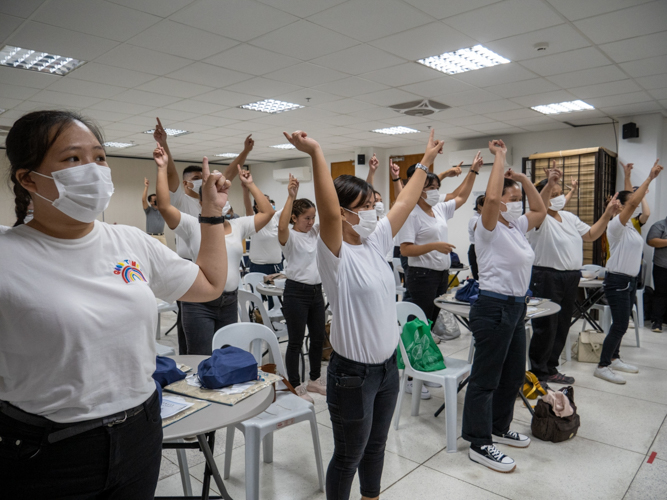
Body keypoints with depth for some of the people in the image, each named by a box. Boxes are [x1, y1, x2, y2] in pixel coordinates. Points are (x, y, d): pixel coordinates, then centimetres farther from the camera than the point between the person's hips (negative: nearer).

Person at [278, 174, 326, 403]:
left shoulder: (314, 232, 8)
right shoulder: (289, 236, -11)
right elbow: (282, 226, -34)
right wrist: (291, 196, -38)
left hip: (316, 290, 7)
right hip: (296, 292, -7)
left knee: (318, 338, 16)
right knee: (296, 342, 3)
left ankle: (314, 380, 33)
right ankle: (295, 387, 18)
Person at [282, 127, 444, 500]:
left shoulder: (375, 243, 2)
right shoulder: (336, 255, -18)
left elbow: (406, 203, 11)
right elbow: (329, 213, -38)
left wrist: (427, 160, 18)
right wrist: (316, 153, -40)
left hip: (388, 364, 8)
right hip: (354, 373, -7)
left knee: (376, 445, 26)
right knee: (349, 457, 13)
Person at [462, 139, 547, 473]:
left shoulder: (516, 228, 12)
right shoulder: (489, 229, -13)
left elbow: (540, 209, 24)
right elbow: (491, 197, -31)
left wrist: (521, 177, 14)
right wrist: (499, 157, -19)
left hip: (516, 307, 10)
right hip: (493, 308, -10)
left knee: (514, 374, 20)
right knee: (486, 378, 0)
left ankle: (499, 428, 37)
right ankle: (479, 445, 11)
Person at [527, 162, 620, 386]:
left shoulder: (569, 217, 15)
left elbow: (591, 234, 20)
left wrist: (607, 215, 8)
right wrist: (549, 183, -49)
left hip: (570, 278, 8)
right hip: (547, 278, -8)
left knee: (562, 327, 14)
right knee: (545, 329, -2)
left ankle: (551, 369, 28)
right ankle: (538, 374, 10)